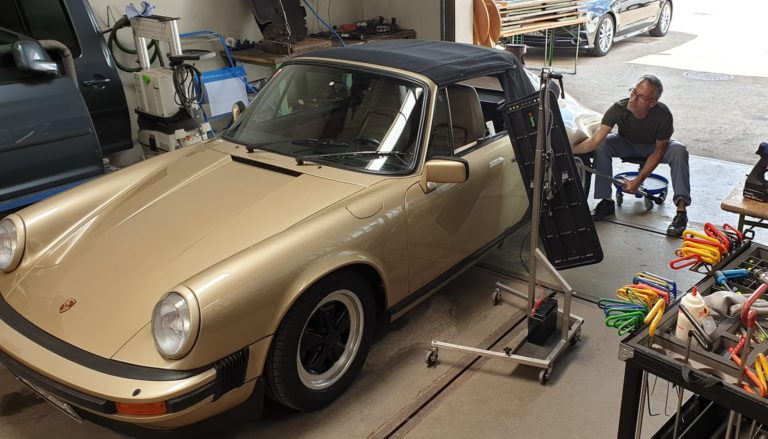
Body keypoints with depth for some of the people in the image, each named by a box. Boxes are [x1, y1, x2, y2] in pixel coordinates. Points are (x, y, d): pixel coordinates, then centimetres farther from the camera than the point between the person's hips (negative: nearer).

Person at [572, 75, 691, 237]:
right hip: (627, 144, 1)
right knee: (603, 145, -28)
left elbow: (659, 151, -21)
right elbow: (595, 140, -36)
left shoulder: (663, 115, -33)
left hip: (653, 146, -1)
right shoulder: (618, 109, -32)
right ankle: (606, 202, -19)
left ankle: (681, 210, -32)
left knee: (678, 151, -31)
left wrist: (638, 180, -28)